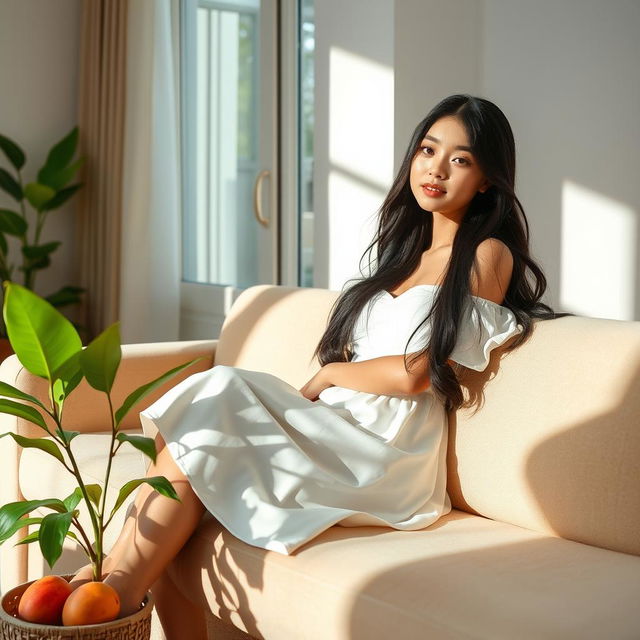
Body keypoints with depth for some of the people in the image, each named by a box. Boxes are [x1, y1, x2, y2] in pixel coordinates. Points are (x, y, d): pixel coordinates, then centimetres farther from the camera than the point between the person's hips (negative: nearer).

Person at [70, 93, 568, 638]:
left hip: (383, 456, -6)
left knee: (213, 401, -22)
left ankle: (118, 590, -19)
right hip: (335, 432, 7)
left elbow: (415, 374, -8)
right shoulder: (408, 248, 24)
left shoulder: (487, 255, 1)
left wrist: (329, 374, 4)